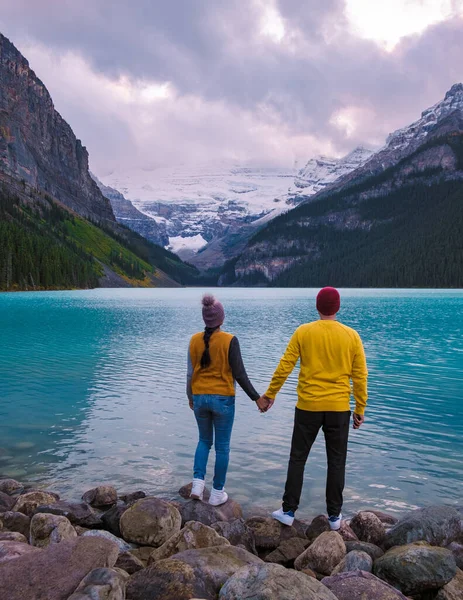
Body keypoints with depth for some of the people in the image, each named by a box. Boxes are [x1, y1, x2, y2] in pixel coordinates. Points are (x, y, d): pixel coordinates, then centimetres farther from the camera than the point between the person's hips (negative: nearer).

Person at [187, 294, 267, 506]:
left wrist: (190, 397, 19)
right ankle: (217, 492, 18)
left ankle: (198, 482, 10)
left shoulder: (195, 340, -2)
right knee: (222, 446, 11)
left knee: (204, 440, 22)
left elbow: (190, 373, 3)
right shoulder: (229, 340, -13)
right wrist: (257, 398, -5)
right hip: (223, 399, -3)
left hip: (200, 397, 3)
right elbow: (239, 374, -13)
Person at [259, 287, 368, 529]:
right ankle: (334, 515, 21)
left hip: (308, 407, -1)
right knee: (336, 462, 13)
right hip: (339, 408, 1)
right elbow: (360, 376, -1)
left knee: (297, 458, 12)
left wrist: (270, 394, 7)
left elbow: (284, 367, -4)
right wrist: (360, 409, 8)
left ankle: (289, 511, 17)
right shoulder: (351, 336, -2)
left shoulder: (303, 332, -5)